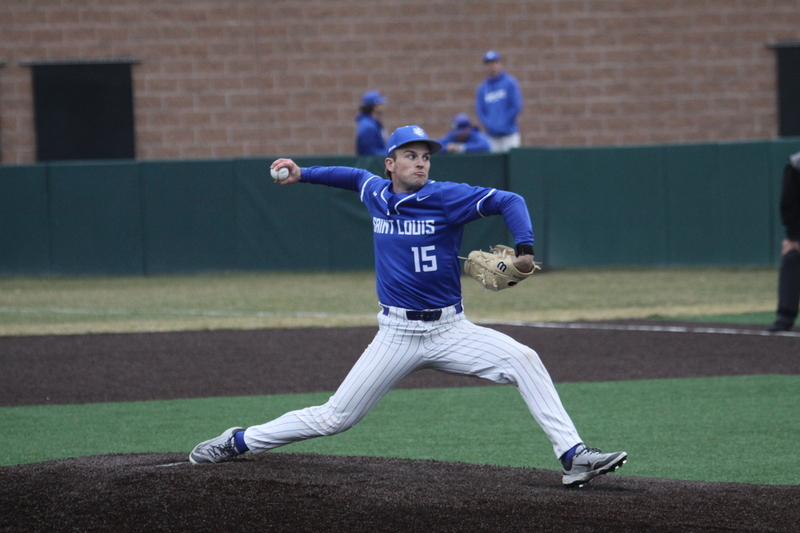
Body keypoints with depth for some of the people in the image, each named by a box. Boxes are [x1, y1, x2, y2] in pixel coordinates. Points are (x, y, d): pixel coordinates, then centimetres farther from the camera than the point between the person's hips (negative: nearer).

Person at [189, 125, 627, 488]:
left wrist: (524, 250, -26)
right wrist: (303, 174, 25)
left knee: (524, 361, -23)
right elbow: (356, 177, 29)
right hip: (396, 336, 2)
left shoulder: (446, 197, -9)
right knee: (334, 418, 1)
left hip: (450, 332, -1)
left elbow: (509, 201, -12)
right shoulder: (375, 193, 4)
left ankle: (573, 456, -22)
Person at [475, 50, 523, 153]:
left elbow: (516, 106, -5)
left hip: (509, 134, -4)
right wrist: (489, 125, -7)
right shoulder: (482, 88, 11)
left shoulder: (510, 82, 1)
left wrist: (503, 123, -9)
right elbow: (479, 110, 8)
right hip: (493, 136, 4)